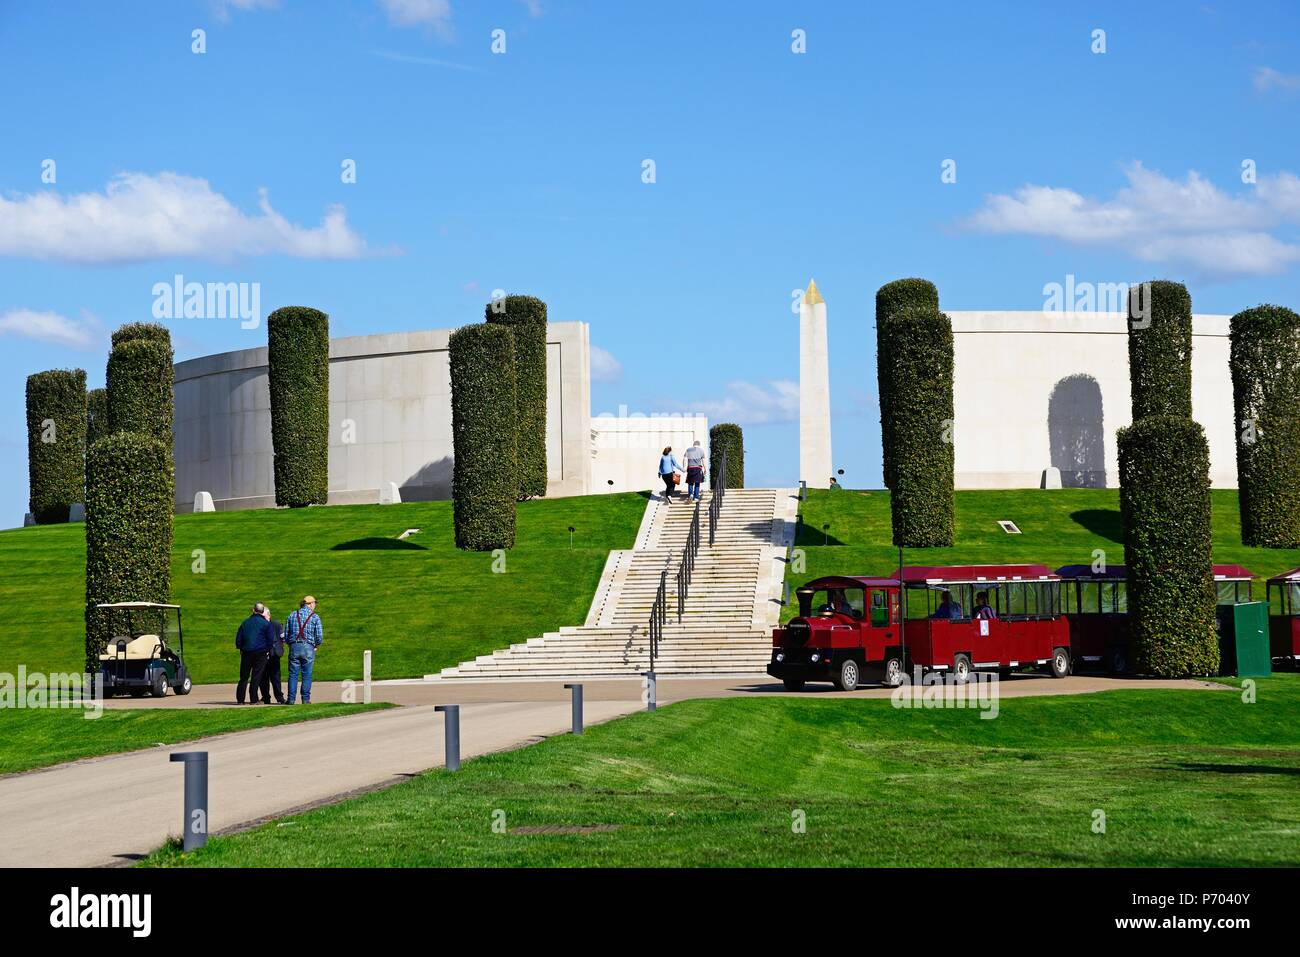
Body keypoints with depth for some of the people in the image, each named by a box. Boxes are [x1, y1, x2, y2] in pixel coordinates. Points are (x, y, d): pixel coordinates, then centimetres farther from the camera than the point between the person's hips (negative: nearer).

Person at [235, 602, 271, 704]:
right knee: (256, 677, -2)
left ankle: (240, 699, 8)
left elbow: (238, 639, 10)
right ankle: (253, 700, -6)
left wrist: (241, 649, 20)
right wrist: (267, 649, 10)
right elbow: (270, 640, -3)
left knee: (244, 677, 9)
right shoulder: (265, 623, -3)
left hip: (246, 653, 3)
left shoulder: (245, 622, 8)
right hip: (260, 653, -3)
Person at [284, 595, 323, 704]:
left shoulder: (292, 615, 10)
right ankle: (306, 699, 1)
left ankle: (291, 698, 0)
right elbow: (319, 636, -3)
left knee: (293, 674, 4)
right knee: (307, 675, 3)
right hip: (308, 648, -2)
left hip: (294, 647, 2)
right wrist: (317, 645, 15)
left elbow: (285, 634, 9)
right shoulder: (315, 617, 1)